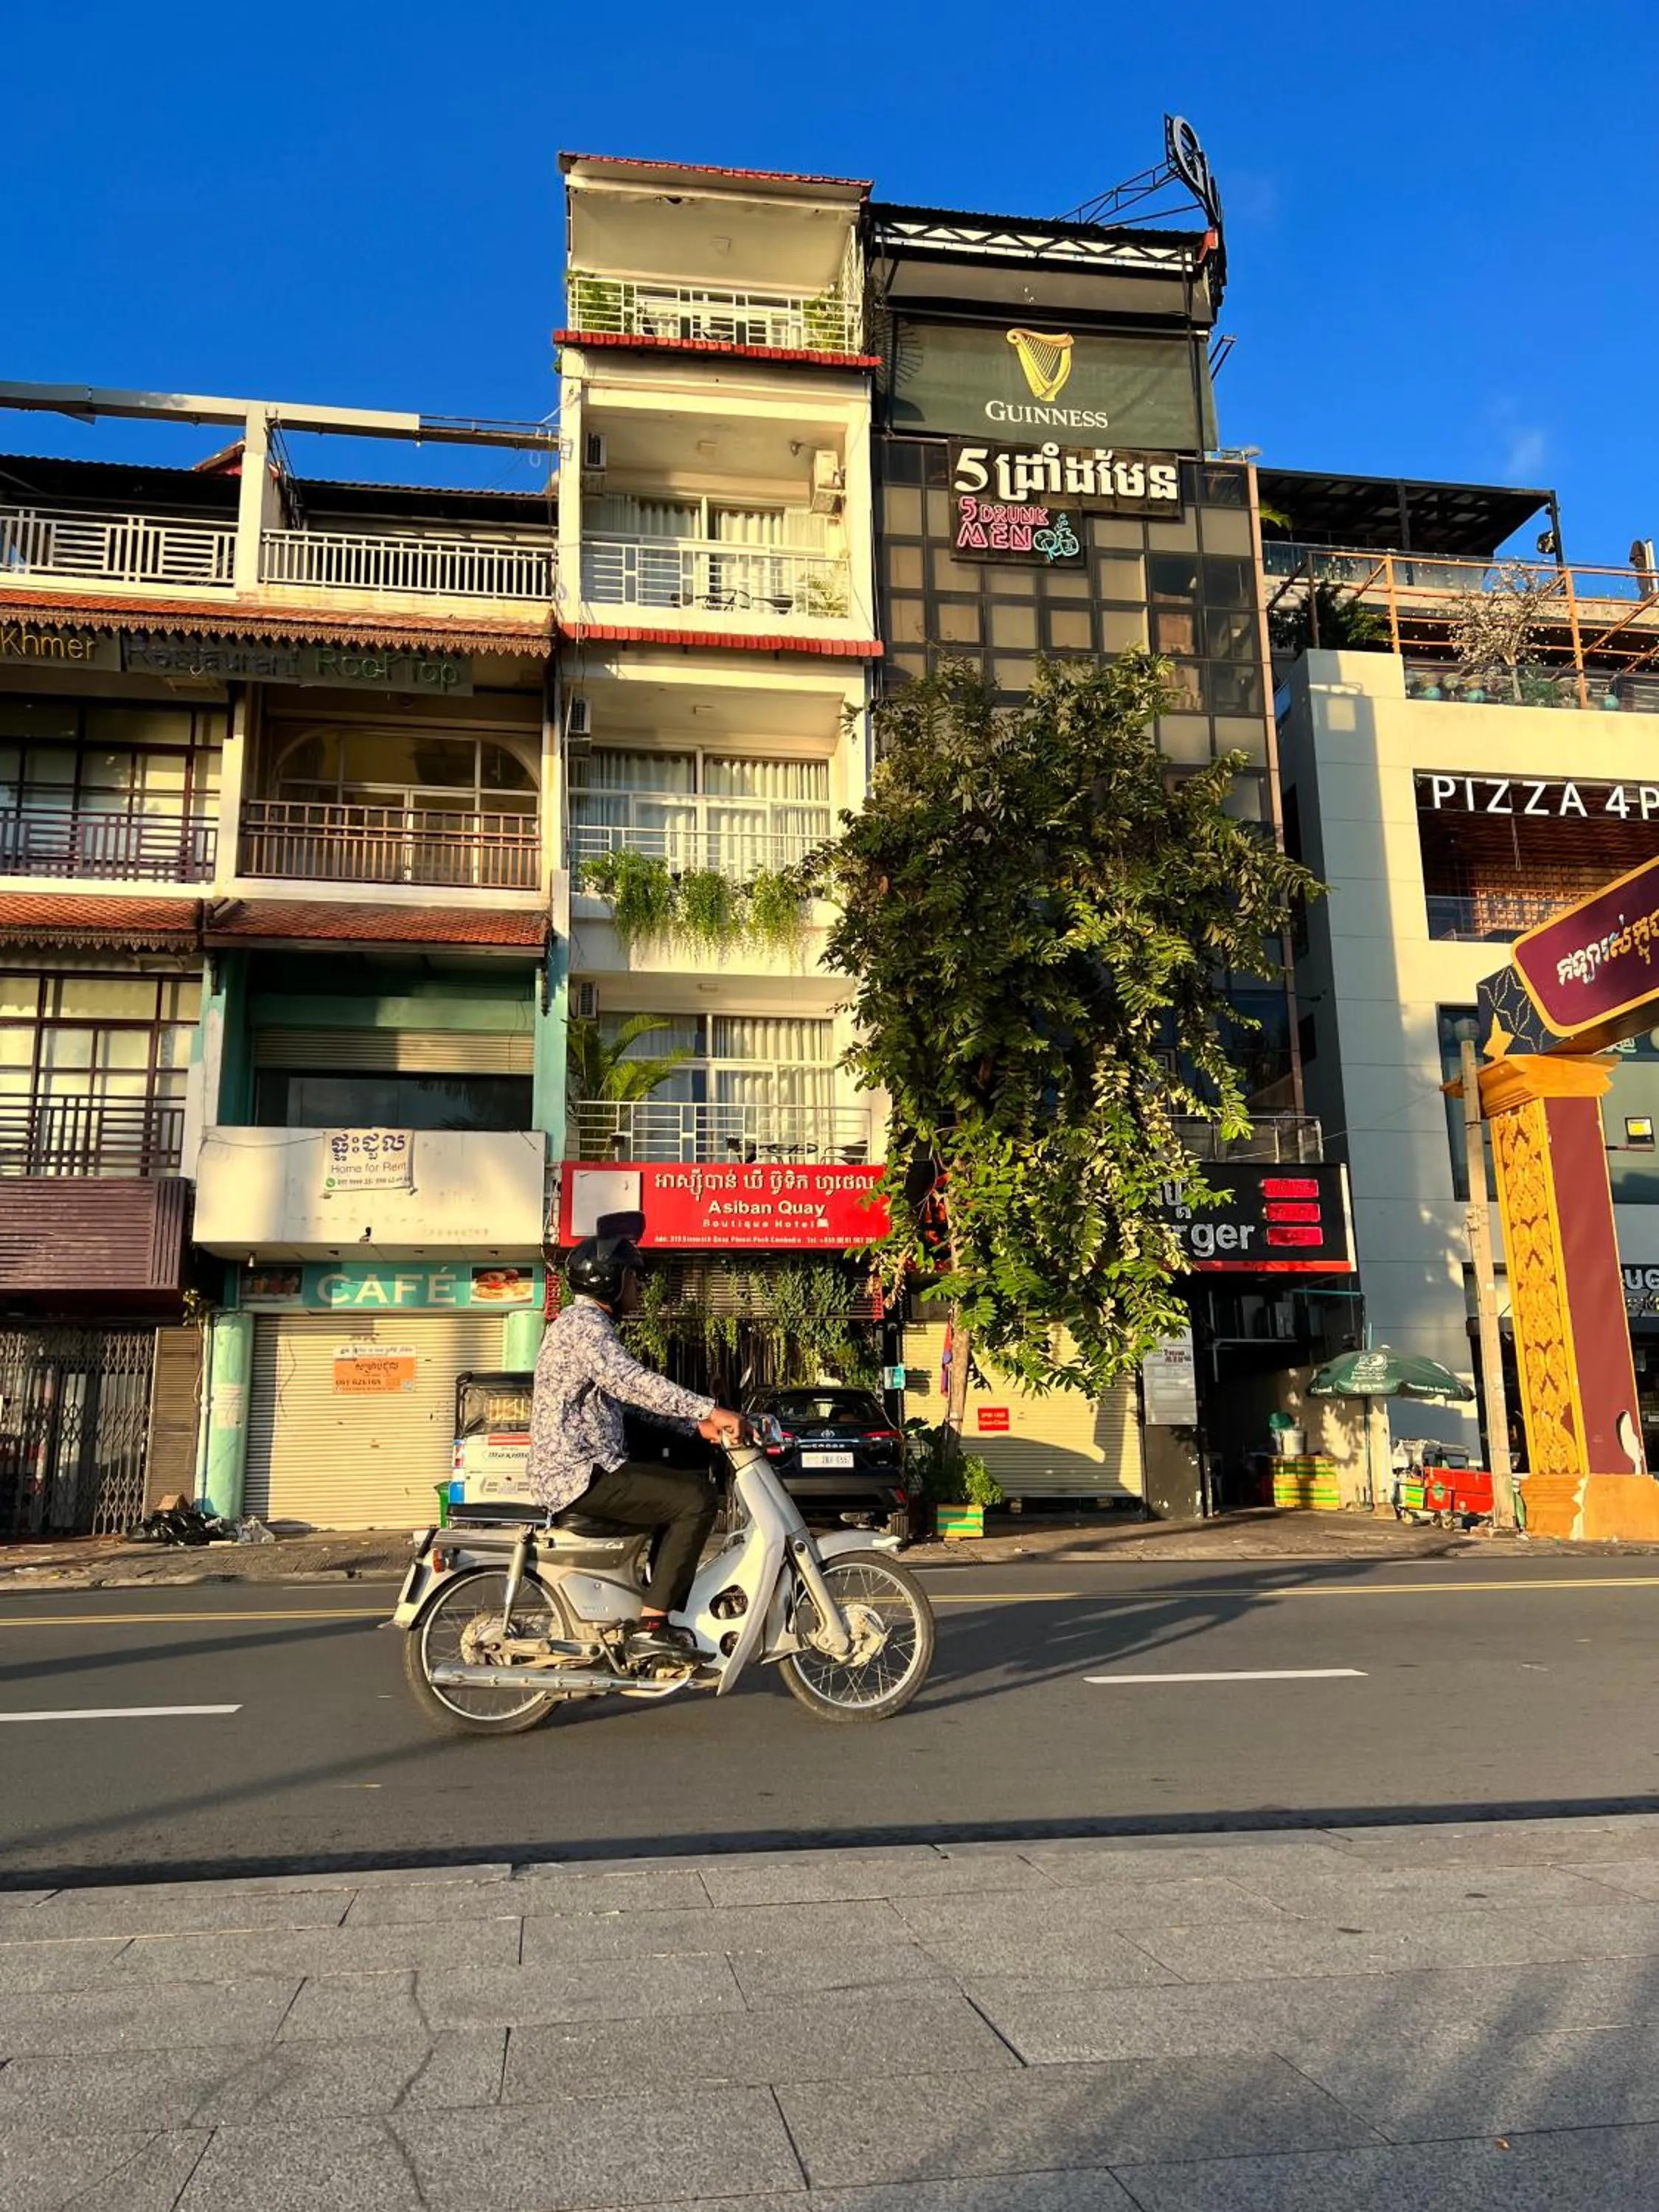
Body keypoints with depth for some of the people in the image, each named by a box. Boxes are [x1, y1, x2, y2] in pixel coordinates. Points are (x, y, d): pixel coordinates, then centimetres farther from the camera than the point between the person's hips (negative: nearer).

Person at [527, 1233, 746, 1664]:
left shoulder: (587, 1322, 20)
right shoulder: (585, 1324, -13)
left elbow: (630, 1393, 20)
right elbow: (631, 1382, -30)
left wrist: (696, 1423, 9)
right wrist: (709, 1410, -32)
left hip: (576, 1468, 11)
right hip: (580, 1475, -11)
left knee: (685, 1486, 17)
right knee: (696, 1499, -17)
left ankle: (672, 1613, 18)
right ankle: (650, 1629, -18)